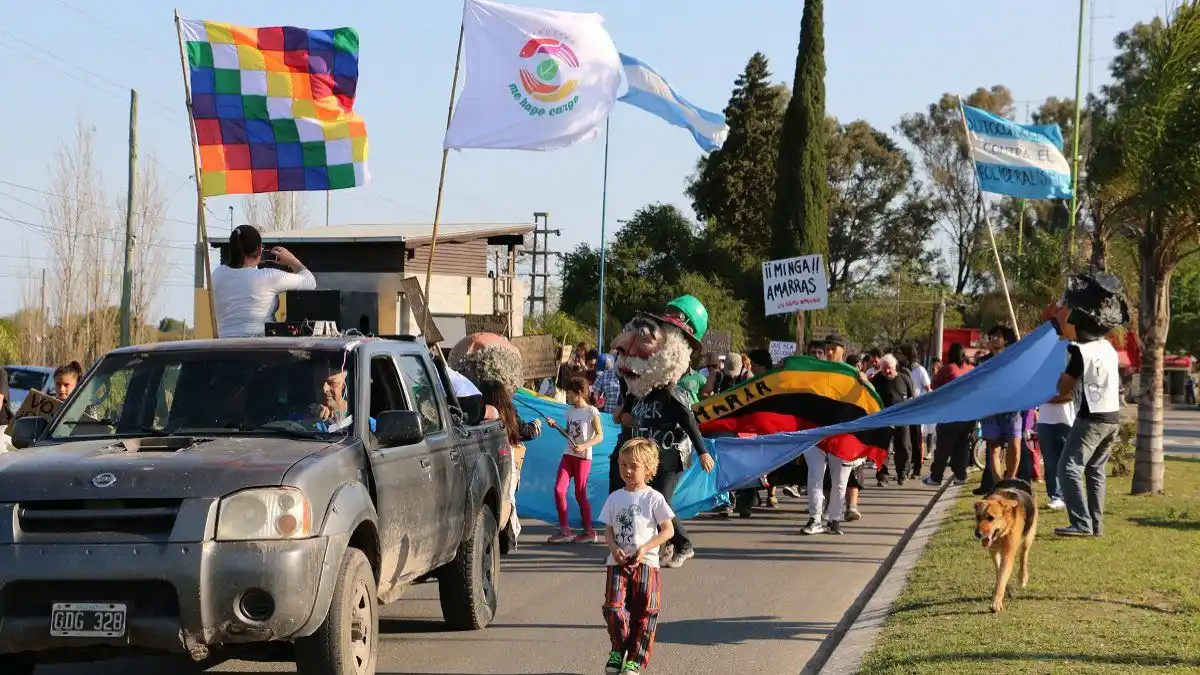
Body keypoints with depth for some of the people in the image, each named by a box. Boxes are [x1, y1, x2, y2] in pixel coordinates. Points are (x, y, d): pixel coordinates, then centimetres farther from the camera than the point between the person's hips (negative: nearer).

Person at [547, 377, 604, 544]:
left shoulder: (591, 412, -8)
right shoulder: (570, 410, 12)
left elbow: (600, 436, -10)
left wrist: (584, 446, -24)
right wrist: (556, 426, 4)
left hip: (583, 457, -6)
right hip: (568, 455, 6)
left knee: (580, 494, -1)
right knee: (559, 490, -6)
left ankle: (589, 531, 12)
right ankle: (564, 530, -1)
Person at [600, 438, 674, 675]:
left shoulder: (653, 498, -2)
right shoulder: (615, 498, 8)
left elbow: (668, 530, -3)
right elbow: (608, 530, 11)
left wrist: (645, 548, -14)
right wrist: (614, 548, -10)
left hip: (645, 562, -2)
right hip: (617, 562, 2)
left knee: (644, 612, -2)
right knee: (614, 608, -9)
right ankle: (618, 650, 12)